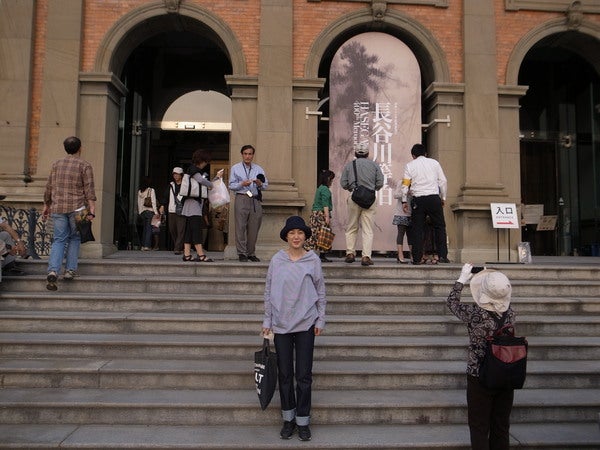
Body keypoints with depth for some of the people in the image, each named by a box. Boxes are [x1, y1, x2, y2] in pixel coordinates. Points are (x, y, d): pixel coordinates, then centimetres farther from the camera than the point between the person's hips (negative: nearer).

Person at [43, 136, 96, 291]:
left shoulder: (56, 165, 11)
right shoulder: (84, 166, -2)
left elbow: (49, 188, 14)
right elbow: (89, 190, -9)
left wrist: (46, 206, 23)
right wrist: (92, 211, -12)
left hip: (58, 208, 3)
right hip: (77, 208, -3)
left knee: (59, 239, 5)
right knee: (75, 238, 12)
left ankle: (53, 271, -11)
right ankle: (70, 270, 11)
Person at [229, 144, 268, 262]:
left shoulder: (258, 169, 17)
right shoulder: (235, 168, 9)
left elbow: (266, 184, 11)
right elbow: (231, 185, 3)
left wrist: (260, 184, -11)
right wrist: (242, 184, -14)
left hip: (255, 200, 3)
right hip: (242, 199, -3)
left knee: (254, 228, 3)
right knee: (241, 227, -6)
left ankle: (251, 253, 13)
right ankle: (242, 253, 1)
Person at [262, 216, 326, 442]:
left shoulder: (313, 260, -1)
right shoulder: (276, 260, 0)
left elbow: (320, 292, 5)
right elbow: (268, 292, 6)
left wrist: (320, 320, 3)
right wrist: (267, 321, 4)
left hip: (306, 324, -1)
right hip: (281, 324, 1)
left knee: (304, 375, 4)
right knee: (285, 374, 9)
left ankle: (303, 421, 18)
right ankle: (288, 419, 25)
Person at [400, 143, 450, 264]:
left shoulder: (410, 165, 7)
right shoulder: (434, 162, 10)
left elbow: (405, 185, 2)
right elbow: (443, 181, 8)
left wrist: (404, 201, 10)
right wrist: (443, 198, 17)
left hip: (418, 200, 0)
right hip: (434, 197, 0)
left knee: (417, 228, 4)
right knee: (439, 227, 7)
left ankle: (417, 258, 1)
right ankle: (442, 256, 1)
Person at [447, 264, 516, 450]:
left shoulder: (475, 315, -21)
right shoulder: (510, 314, -10)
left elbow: (452, 302, -2)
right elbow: (502, 302, 15)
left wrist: (462, 279, 9)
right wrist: (491, 277, 16)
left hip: (479, 379, -4)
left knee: (479, 428, 8)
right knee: (501, 426, 17)